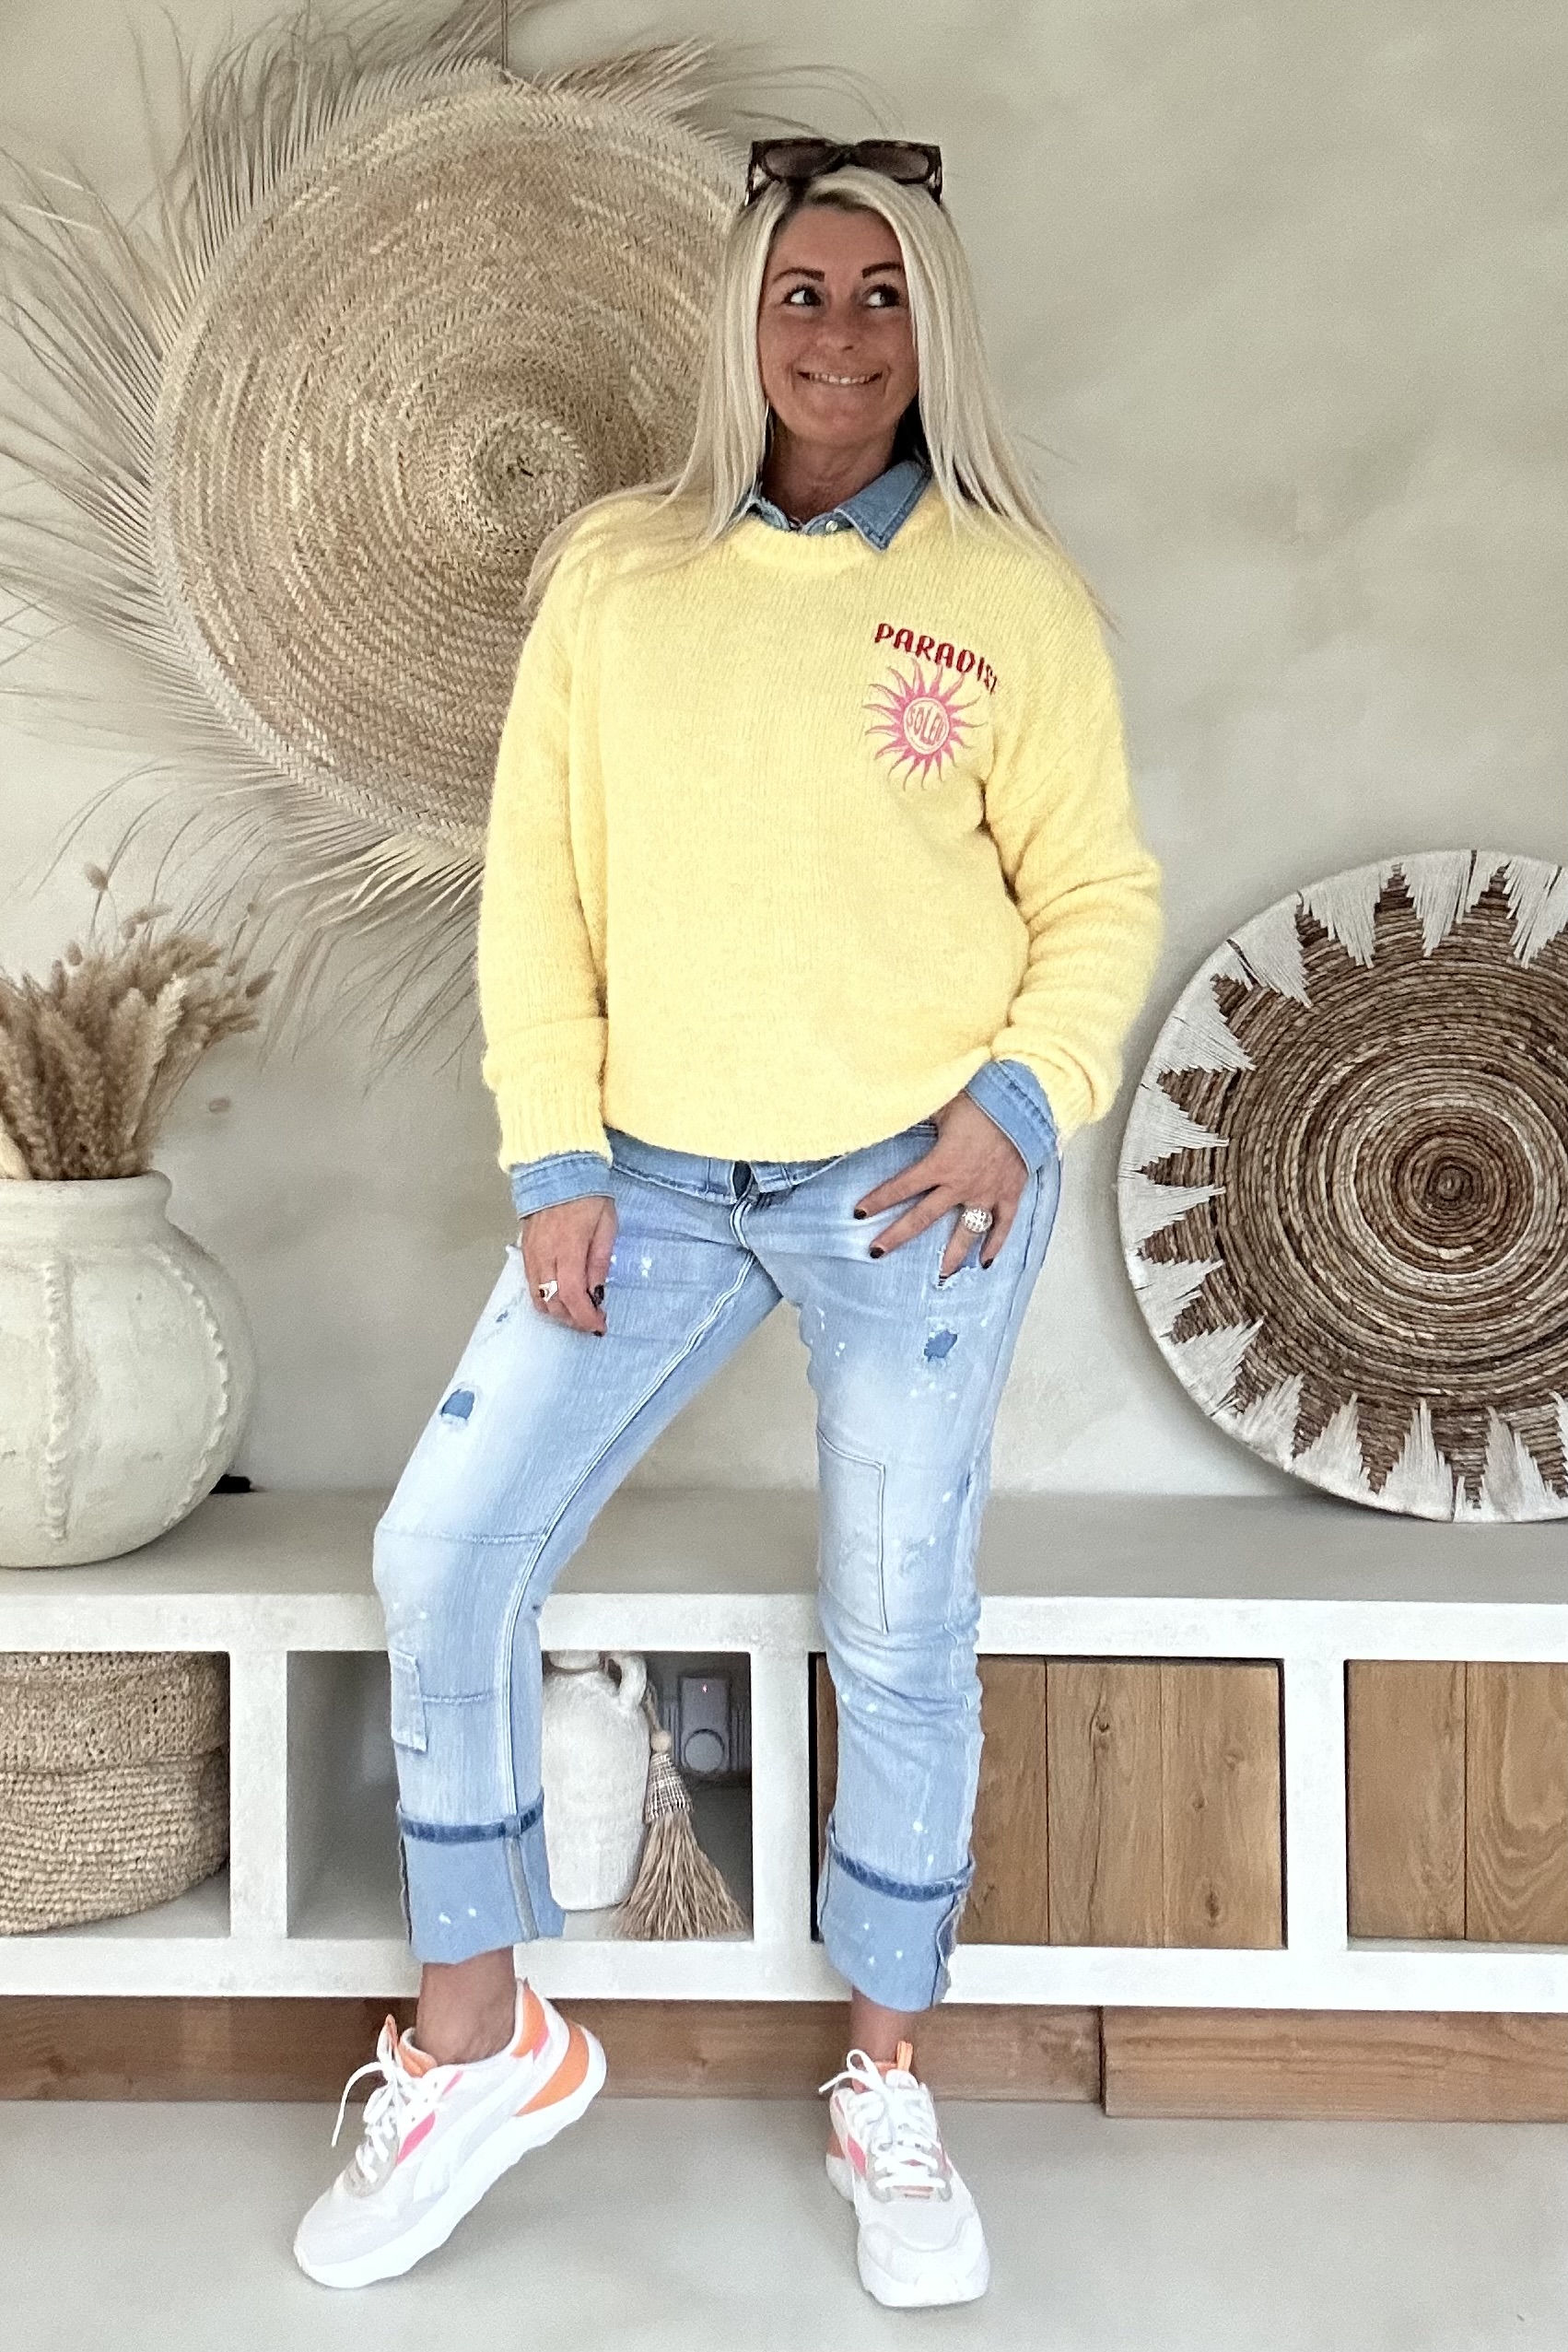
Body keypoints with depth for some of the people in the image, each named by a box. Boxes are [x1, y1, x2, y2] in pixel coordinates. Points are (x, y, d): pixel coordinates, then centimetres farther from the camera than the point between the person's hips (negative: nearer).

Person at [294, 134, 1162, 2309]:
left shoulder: (1011, 591, -1)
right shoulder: (616, 572, 4)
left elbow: (1101, 891, 3)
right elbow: (537, 883, 4)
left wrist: (1022, 1097, -14)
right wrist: (555, 1161, -3)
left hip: (915, 1184, -2)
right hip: (656, 1177, 3)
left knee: (902, 1633, 6)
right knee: (446, 1555, -2)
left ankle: (889, 2096, 26)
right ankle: (475, 2044, 18)